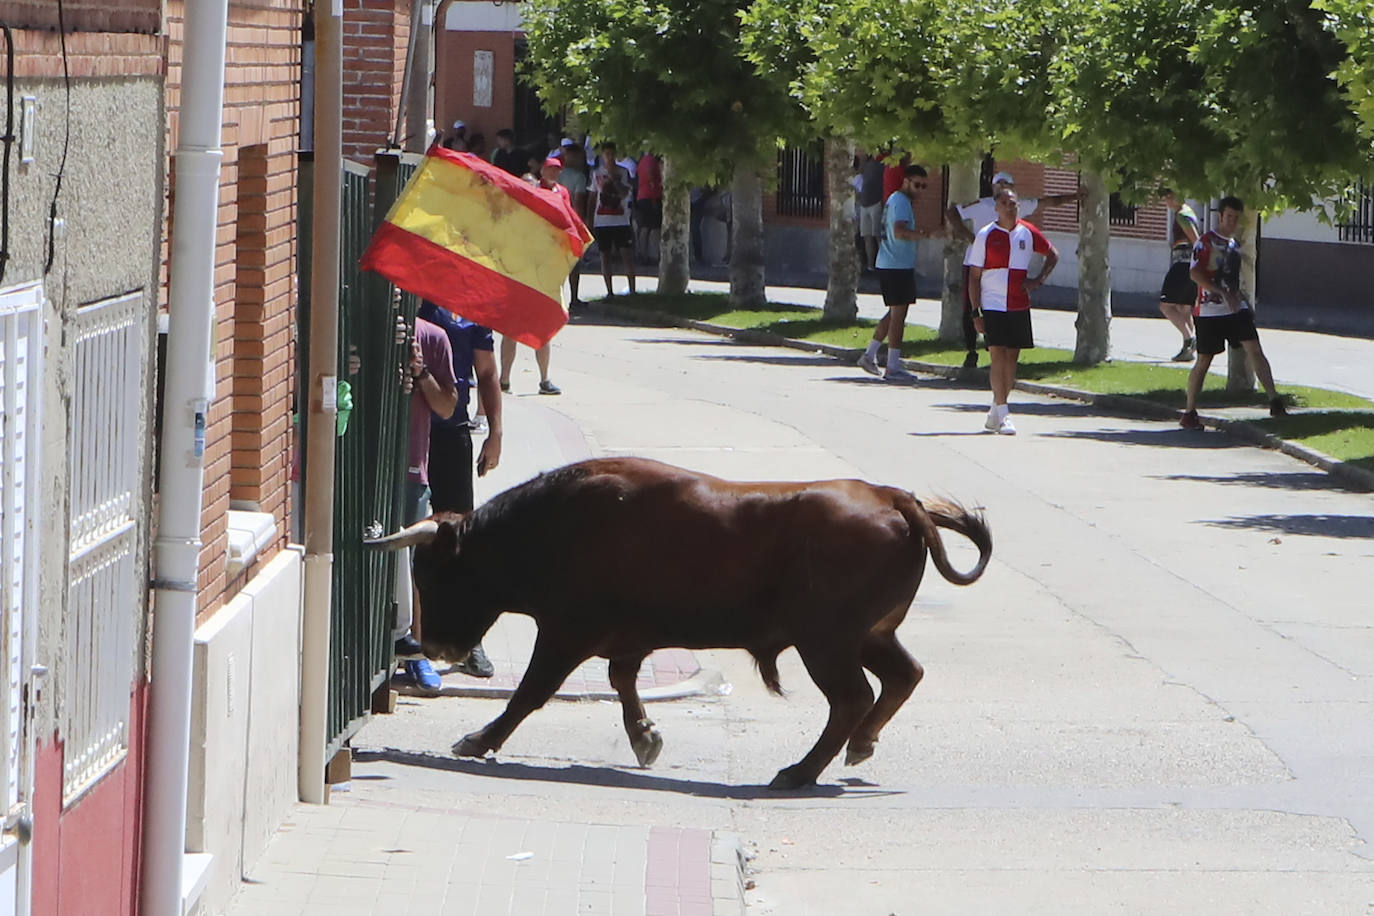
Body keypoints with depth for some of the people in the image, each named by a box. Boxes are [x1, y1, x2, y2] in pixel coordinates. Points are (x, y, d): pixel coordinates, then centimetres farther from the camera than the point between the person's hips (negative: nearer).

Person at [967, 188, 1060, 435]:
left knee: (1012, 357, 7)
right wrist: (976, 312, -7)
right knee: (998, 357, -11)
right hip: (993, 305, -4)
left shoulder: (1028, 233, 4)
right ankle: (1002, 415, -11)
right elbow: (974, 276, -2)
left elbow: (1053, 254, 19)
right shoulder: (985, 236, -5)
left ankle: (996, 411, 19)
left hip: (1019, 305, 4)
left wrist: (1039, 280, 3)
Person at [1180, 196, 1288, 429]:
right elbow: (1195, 274, -21)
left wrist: (1239, 298, 22)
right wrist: (1222, 293, -29)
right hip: (1209, 311, -6)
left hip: (1235, 308, 6)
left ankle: (1275, 402, -11)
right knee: (1204, 360, 0)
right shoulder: (1206, 242, -9)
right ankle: (1189, 413, 11)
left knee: (1254, 350, -8)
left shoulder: (1234, 244, 16)